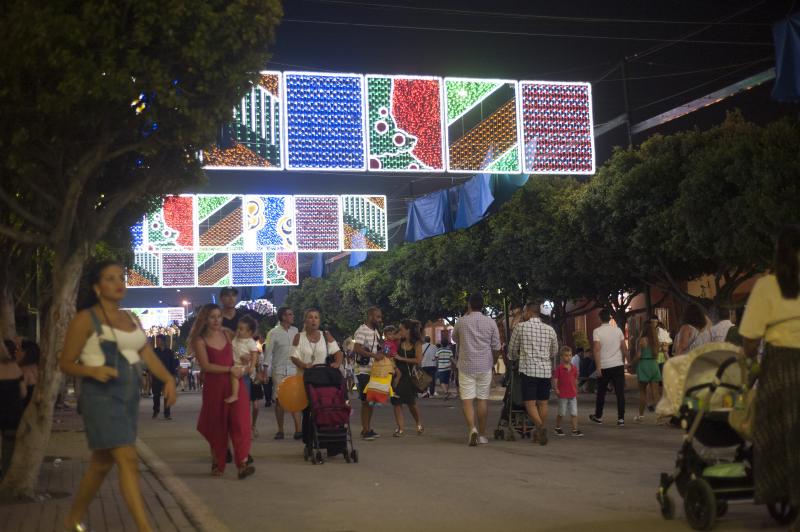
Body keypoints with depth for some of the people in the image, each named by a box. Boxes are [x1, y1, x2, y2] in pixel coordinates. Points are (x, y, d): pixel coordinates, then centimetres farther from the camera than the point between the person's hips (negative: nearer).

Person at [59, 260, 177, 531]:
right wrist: (93, 370, -23)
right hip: (101, 396, -7)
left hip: (129, 396, 7)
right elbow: (65, 363, -4)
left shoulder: (131, 319, 13)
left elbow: (149, 356, 7)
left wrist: (168, 380, -10)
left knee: (103, 462, 15)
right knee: (128, 459, -16)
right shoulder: (85, 319, -6)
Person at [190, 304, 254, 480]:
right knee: (216, 425, 7)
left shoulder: (227, 334, 9)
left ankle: (242, 464, -17)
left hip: (234, 383, 2)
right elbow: (206, 365, -11)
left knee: (240, 422, -12)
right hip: (213, 386, -2)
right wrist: (230, 369, -15)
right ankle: (217, 464, 23)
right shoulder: (200, 340, -2)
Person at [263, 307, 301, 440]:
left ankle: (298, 429, -9)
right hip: (279, 371, -2)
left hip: (294, 370, 2)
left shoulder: (295, 331, 9)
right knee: (279, 401, 2)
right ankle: (280, 430, 10)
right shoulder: (274, 333, -1)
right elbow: (268, 352, -2)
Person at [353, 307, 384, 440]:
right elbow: (357, 349, -24)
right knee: (366, 401, -6)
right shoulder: (361, 331, -12)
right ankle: (366, 430, -2)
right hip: (363, 371, -9)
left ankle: (368, 429, 20)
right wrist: (374, 355, -31)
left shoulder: (375, 332, 16)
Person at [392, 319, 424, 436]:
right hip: (398, 374, 3)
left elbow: (418, 360, -12)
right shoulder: (399, 342, 6)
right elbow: (393, 357, 10)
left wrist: (401, 358, -13)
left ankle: (419, 425, 25)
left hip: (410, 375, -3)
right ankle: (399, 428, 1)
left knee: (411, 403, 3)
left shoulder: (417, 344, -3)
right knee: (396, 402, -4)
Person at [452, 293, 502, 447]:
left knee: (467, 400, -1)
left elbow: (455, 338, 18)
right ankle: (482, 434, 15)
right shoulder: (490, 322, -2)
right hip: (485, 366, 1)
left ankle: (472, 428, -22)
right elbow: (496, 348, 1)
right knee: (482, 400, 9)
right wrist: (492, 363, 19)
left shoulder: (461, 321, -3)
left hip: (466, 366, -1)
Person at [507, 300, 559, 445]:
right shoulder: (550, 329, 7)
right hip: (546, 370, 4)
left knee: (530, 402, -2)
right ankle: (540, 433, 15)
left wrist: (514, 358, 30)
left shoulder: (520, 327, -2)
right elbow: (554, 352, 19)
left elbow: (512, 350, 8)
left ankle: (540, 426, -23)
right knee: (543, 403, 11)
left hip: (528, 369, -3)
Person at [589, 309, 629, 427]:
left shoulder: (597, 331, -7)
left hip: (604, 367, -2)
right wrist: (625, 361, 16)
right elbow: (624, 348, 3)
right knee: (620, 393, 1)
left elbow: (597, 349, -14)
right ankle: (621, 418, -3)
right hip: (618, 365, 2)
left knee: (601, 393, 13)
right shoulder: (618, 330, 3)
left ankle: (598, 417, 25)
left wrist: (598, 367, -13)